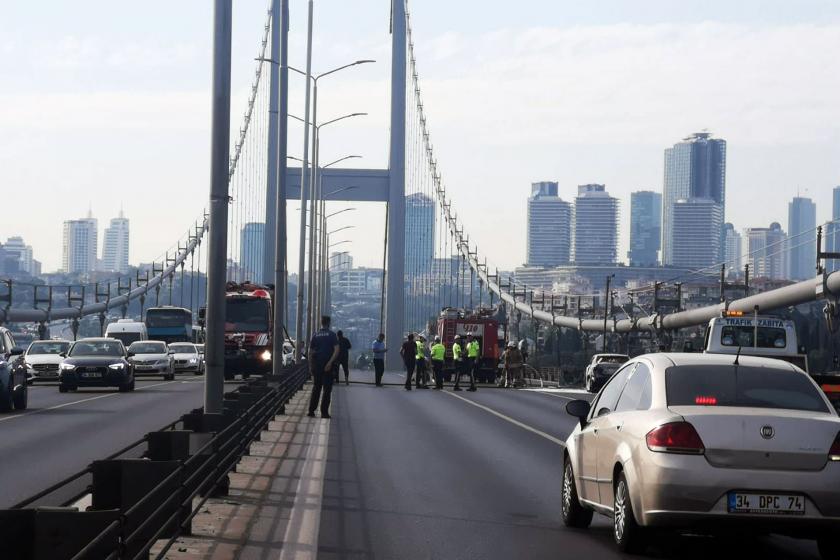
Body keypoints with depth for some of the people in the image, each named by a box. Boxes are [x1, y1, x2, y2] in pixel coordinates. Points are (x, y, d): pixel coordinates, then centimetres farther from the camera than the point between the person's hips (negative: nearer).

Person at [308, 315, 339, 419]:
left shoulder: (315, 335, 6)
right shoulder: (332, 335, -4)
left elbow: (310, 352, 6)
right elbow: (336, 350, -16)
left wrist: (310, 366, 11)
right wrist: (330, 363, -17)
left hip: (316, 365, 3)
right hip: (328, 366, -3)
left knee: (316, 388, 14)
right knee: (327, 389, 2)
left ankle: (311, 410, 9)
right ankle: (324, 412, -2)